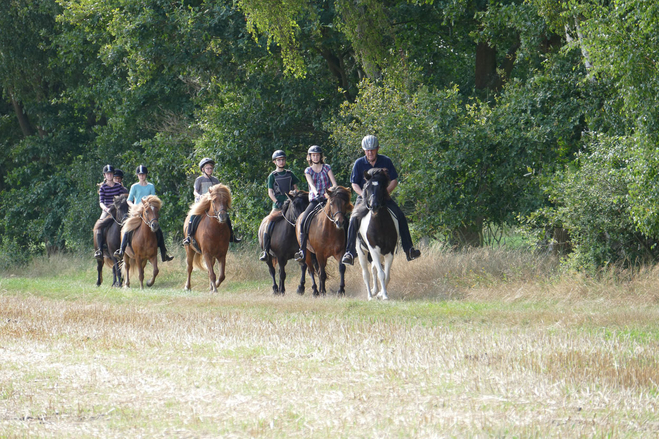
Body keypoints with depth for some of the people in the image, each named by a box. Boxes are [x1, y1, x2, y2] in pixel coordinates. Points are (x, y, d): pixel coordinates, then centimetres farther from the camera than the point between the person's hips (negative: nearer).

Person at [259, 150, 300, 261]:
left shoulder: (289, 174, 13)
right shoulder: (272, 176, 5)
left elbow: (295, 188, 18)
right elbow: (270, 192, 1)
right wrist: (277, 202, -14)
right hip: (278, 206, -3)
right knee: (268, 224, -19)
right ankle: (265, 251, -13)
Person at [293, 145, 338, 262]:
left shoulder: (326, 168, 8)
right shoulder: (308, 170, 10)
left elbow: (334, 183, -1)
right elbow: (311, 184, -7)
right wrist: (316, 193, -28)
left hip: (327, 199, -1)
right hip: (314, 200, 1)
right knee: (303, 221, -19)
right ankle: (302, 250, -16)